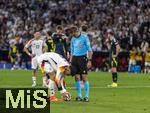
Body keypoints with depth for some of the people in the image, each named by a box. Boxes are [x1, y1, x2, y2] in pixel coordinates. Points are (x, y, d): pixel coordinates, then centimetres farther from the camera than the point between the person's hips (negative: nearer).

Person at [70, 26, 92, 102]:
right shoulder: (73, 39, 12)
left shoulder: (84, 37, -4)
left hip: (82, 58, -5)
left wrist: (89, 60, -11)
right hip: (75, 58, 5)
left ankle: (86, 96, -4)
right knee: (77, 78, 3)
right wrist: (70, 62, 13)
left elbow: (89, 50, -5)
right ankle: (79, 96, 9)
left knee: (84, 77, -8)